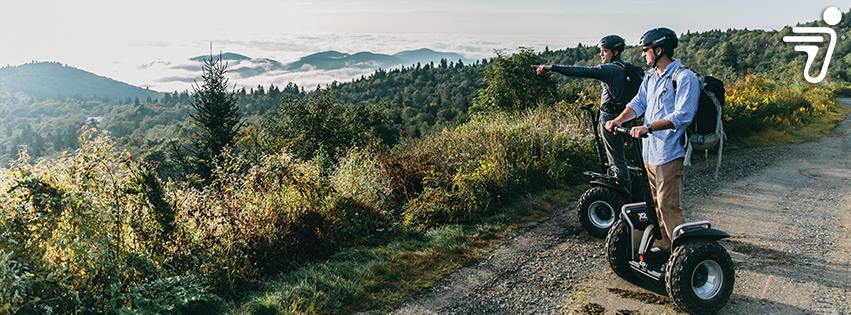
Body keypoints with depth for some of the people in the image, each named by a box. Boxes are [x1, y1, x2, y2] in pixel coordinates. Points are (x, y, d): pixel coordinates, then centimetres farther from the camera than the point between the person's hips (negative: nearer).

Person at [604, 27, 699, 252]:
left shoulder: (684, 77, -13)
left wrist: (648, 128, -28)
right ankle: (663, 244, 27)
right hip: (649, 151, 9)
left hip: (669, 152, -8)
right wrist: (618, 120, -4)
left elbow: (682, 116, -21)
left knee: (668, 204, -8)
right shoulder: (651, 76, 15)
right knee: (656, 203, 16)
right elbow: (638, 103, 14)